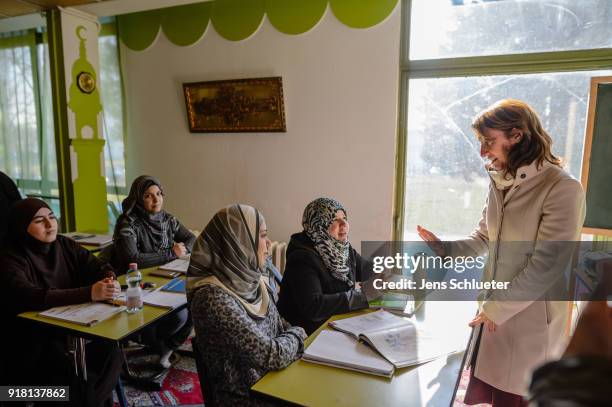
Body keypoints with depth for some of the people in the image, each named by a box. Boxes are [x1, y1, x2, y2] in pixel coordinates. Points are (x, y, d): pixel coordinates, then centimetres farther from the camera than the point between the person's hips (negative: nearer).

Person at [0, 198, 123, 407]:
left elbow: (99, 268, 1)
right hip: (32, 342, -5)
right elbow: (33, 298, -31)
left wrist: (110, 281, -24)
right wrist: (89, 293, -40)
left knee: (110, 354, -17)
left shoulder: (64, 245, 4)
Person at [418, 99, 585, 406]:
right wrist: (443, 248, -7)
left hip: (530, 322, -6)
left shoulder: (562, 190, -18)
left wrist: (497, 309, -16)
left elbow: (546, 266, -20)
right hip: (493, 311, 7)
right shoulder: (500, 183, 6)